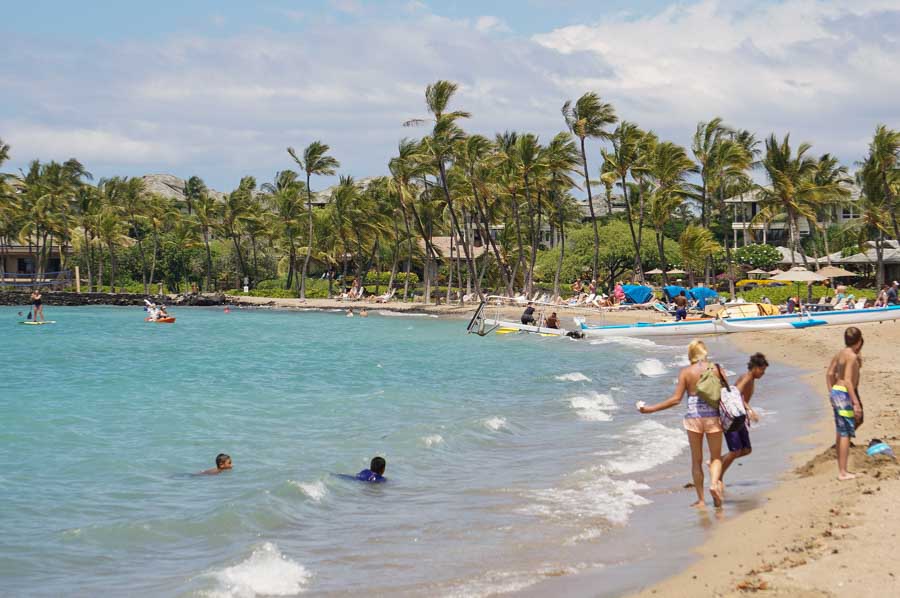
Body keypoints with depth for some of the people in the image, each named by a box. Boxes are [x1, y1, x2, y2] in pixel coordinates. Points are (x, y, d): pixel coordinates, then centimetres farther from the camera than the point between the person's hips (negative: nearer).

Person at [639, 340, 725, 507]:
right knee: (716, 457, 13)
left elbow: (676, 399, -8)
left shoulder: (685, 372, -3)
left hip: (693, 417, 0)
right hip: (713, 416, 0)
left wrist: (650, 409, -2)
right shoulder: (716, 369, -2)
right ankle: (714, 483, -16)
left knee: (696, 460, 11)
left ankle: (701, 499, 9)